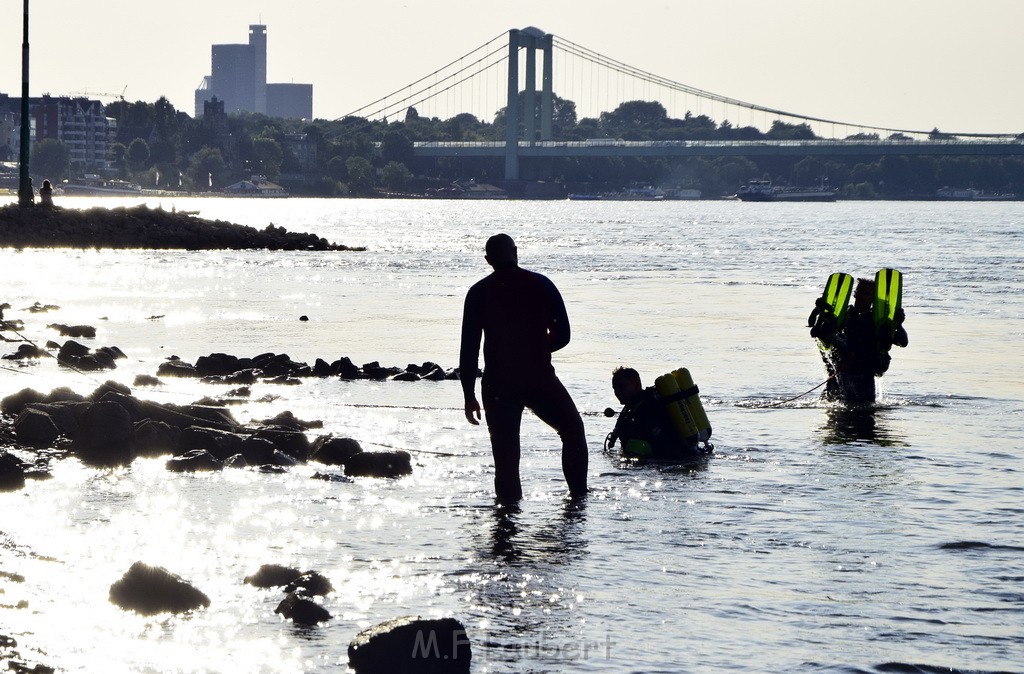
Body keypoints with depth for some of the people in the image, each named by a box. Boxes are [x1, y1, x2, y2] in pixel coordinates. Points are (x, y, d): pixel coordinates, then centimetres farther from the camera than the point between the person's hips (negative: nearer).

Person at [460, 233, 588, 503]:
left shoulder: (479, 292, 0)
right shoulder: (542, 285, 2)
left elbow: (469, 348, -3)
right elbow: (562, 335, 5)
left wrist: (469, 396, 2)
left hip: (498, 386, 0)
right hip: (540, 379, 0)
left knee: (505, 455, 4)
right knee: (573, 431, 21)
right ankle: (578, 495, 17)